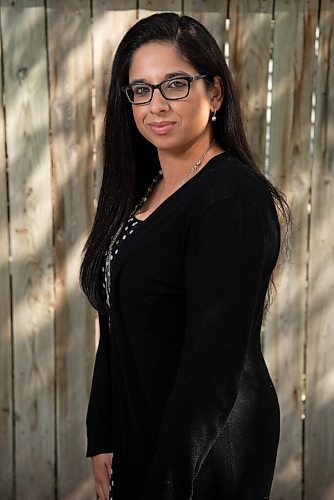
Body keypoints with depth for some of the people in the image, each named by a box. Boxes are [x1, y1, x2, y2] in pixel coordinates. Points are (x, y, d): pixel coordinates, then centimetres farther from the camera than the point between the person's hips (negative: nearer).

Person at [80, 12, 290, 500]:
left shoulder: (234, 199, -21)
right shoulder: (141, 193, 6)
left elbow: (212, 362, -24)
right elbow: (117, 331, 9)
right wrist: (102, 437, 7)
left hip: (204, 455, -7)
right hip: (135, 438, 8)